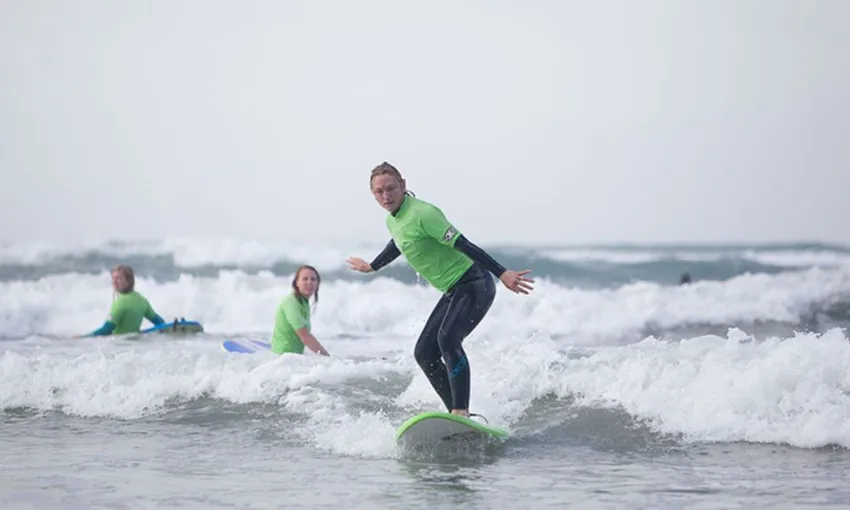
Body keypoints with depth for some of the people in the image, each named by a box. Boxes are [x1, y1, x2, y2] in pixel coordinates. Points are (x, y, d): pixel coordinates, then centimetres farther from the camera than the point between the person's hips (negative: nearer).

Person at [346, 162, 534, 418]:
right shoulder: (392, 221, 8)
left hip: (475, 286, -10)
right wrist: (371, 266, 49)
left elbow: (463, 245, -25)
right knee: (424, 353, 3)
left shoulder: (422, 214, -20)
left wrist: (502, 273, -30)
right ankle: (458, 415, 4)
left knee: (448, 338, -30)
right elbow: (397, 246, 32)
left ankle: (461, 412, -33)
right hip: (453, 291, 10)